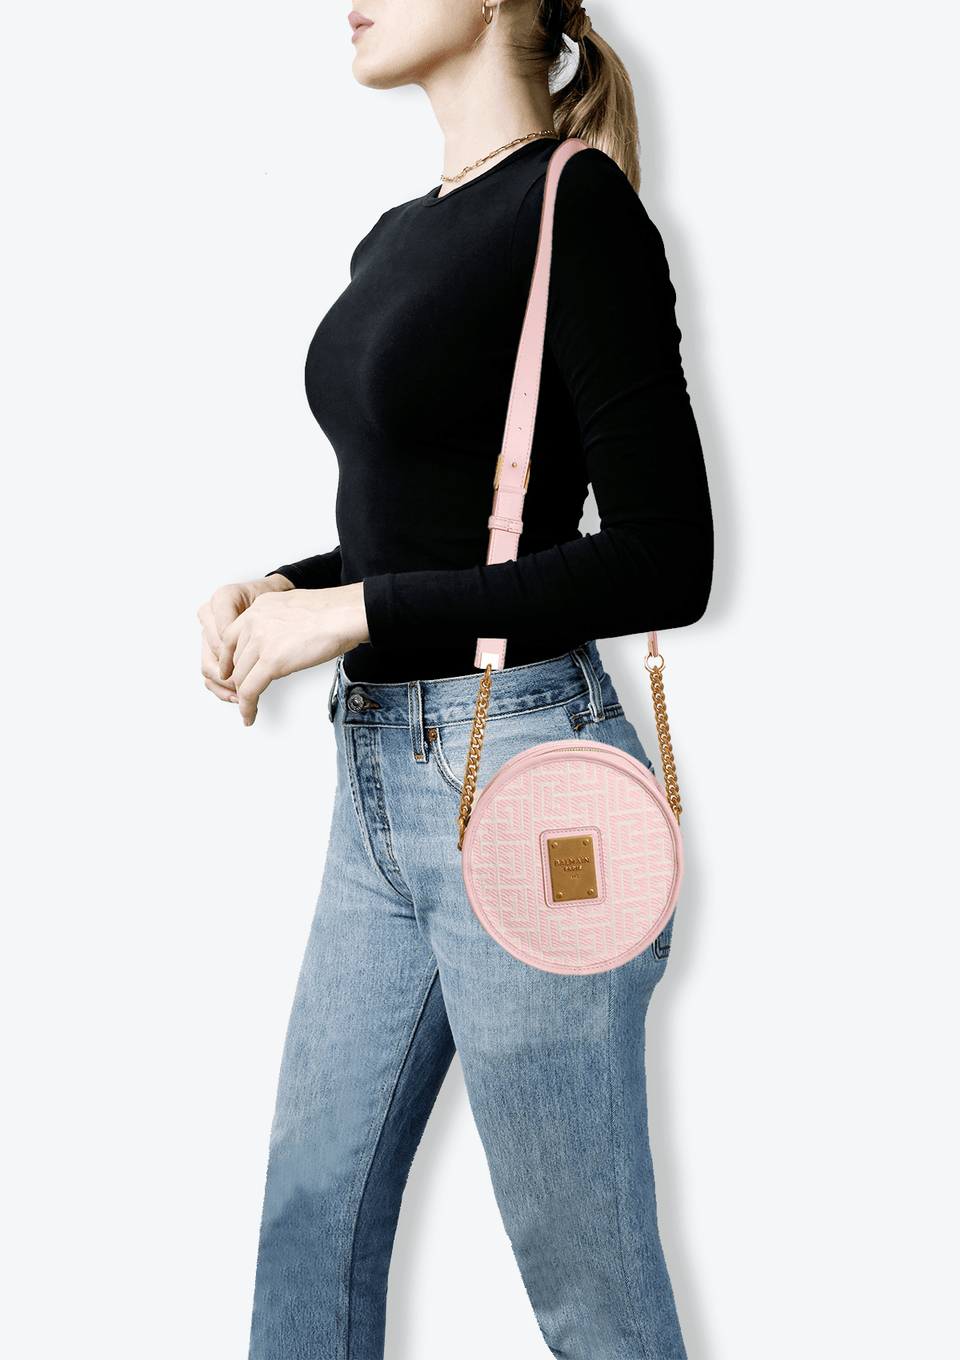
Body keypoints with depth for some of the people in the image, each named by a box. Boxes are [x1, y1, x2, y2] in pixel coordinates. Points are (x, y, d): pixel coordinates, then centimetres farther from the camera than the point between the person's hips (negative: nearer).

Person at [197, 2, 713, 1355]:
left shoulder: (577, 208, -12)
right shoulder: (397, 238, 14)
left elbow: (664, 561, -17)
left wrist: (355, 612, -15)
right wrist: (277, 592, 4)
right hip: (381, 780, 9)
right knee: (313, 1208, 18)